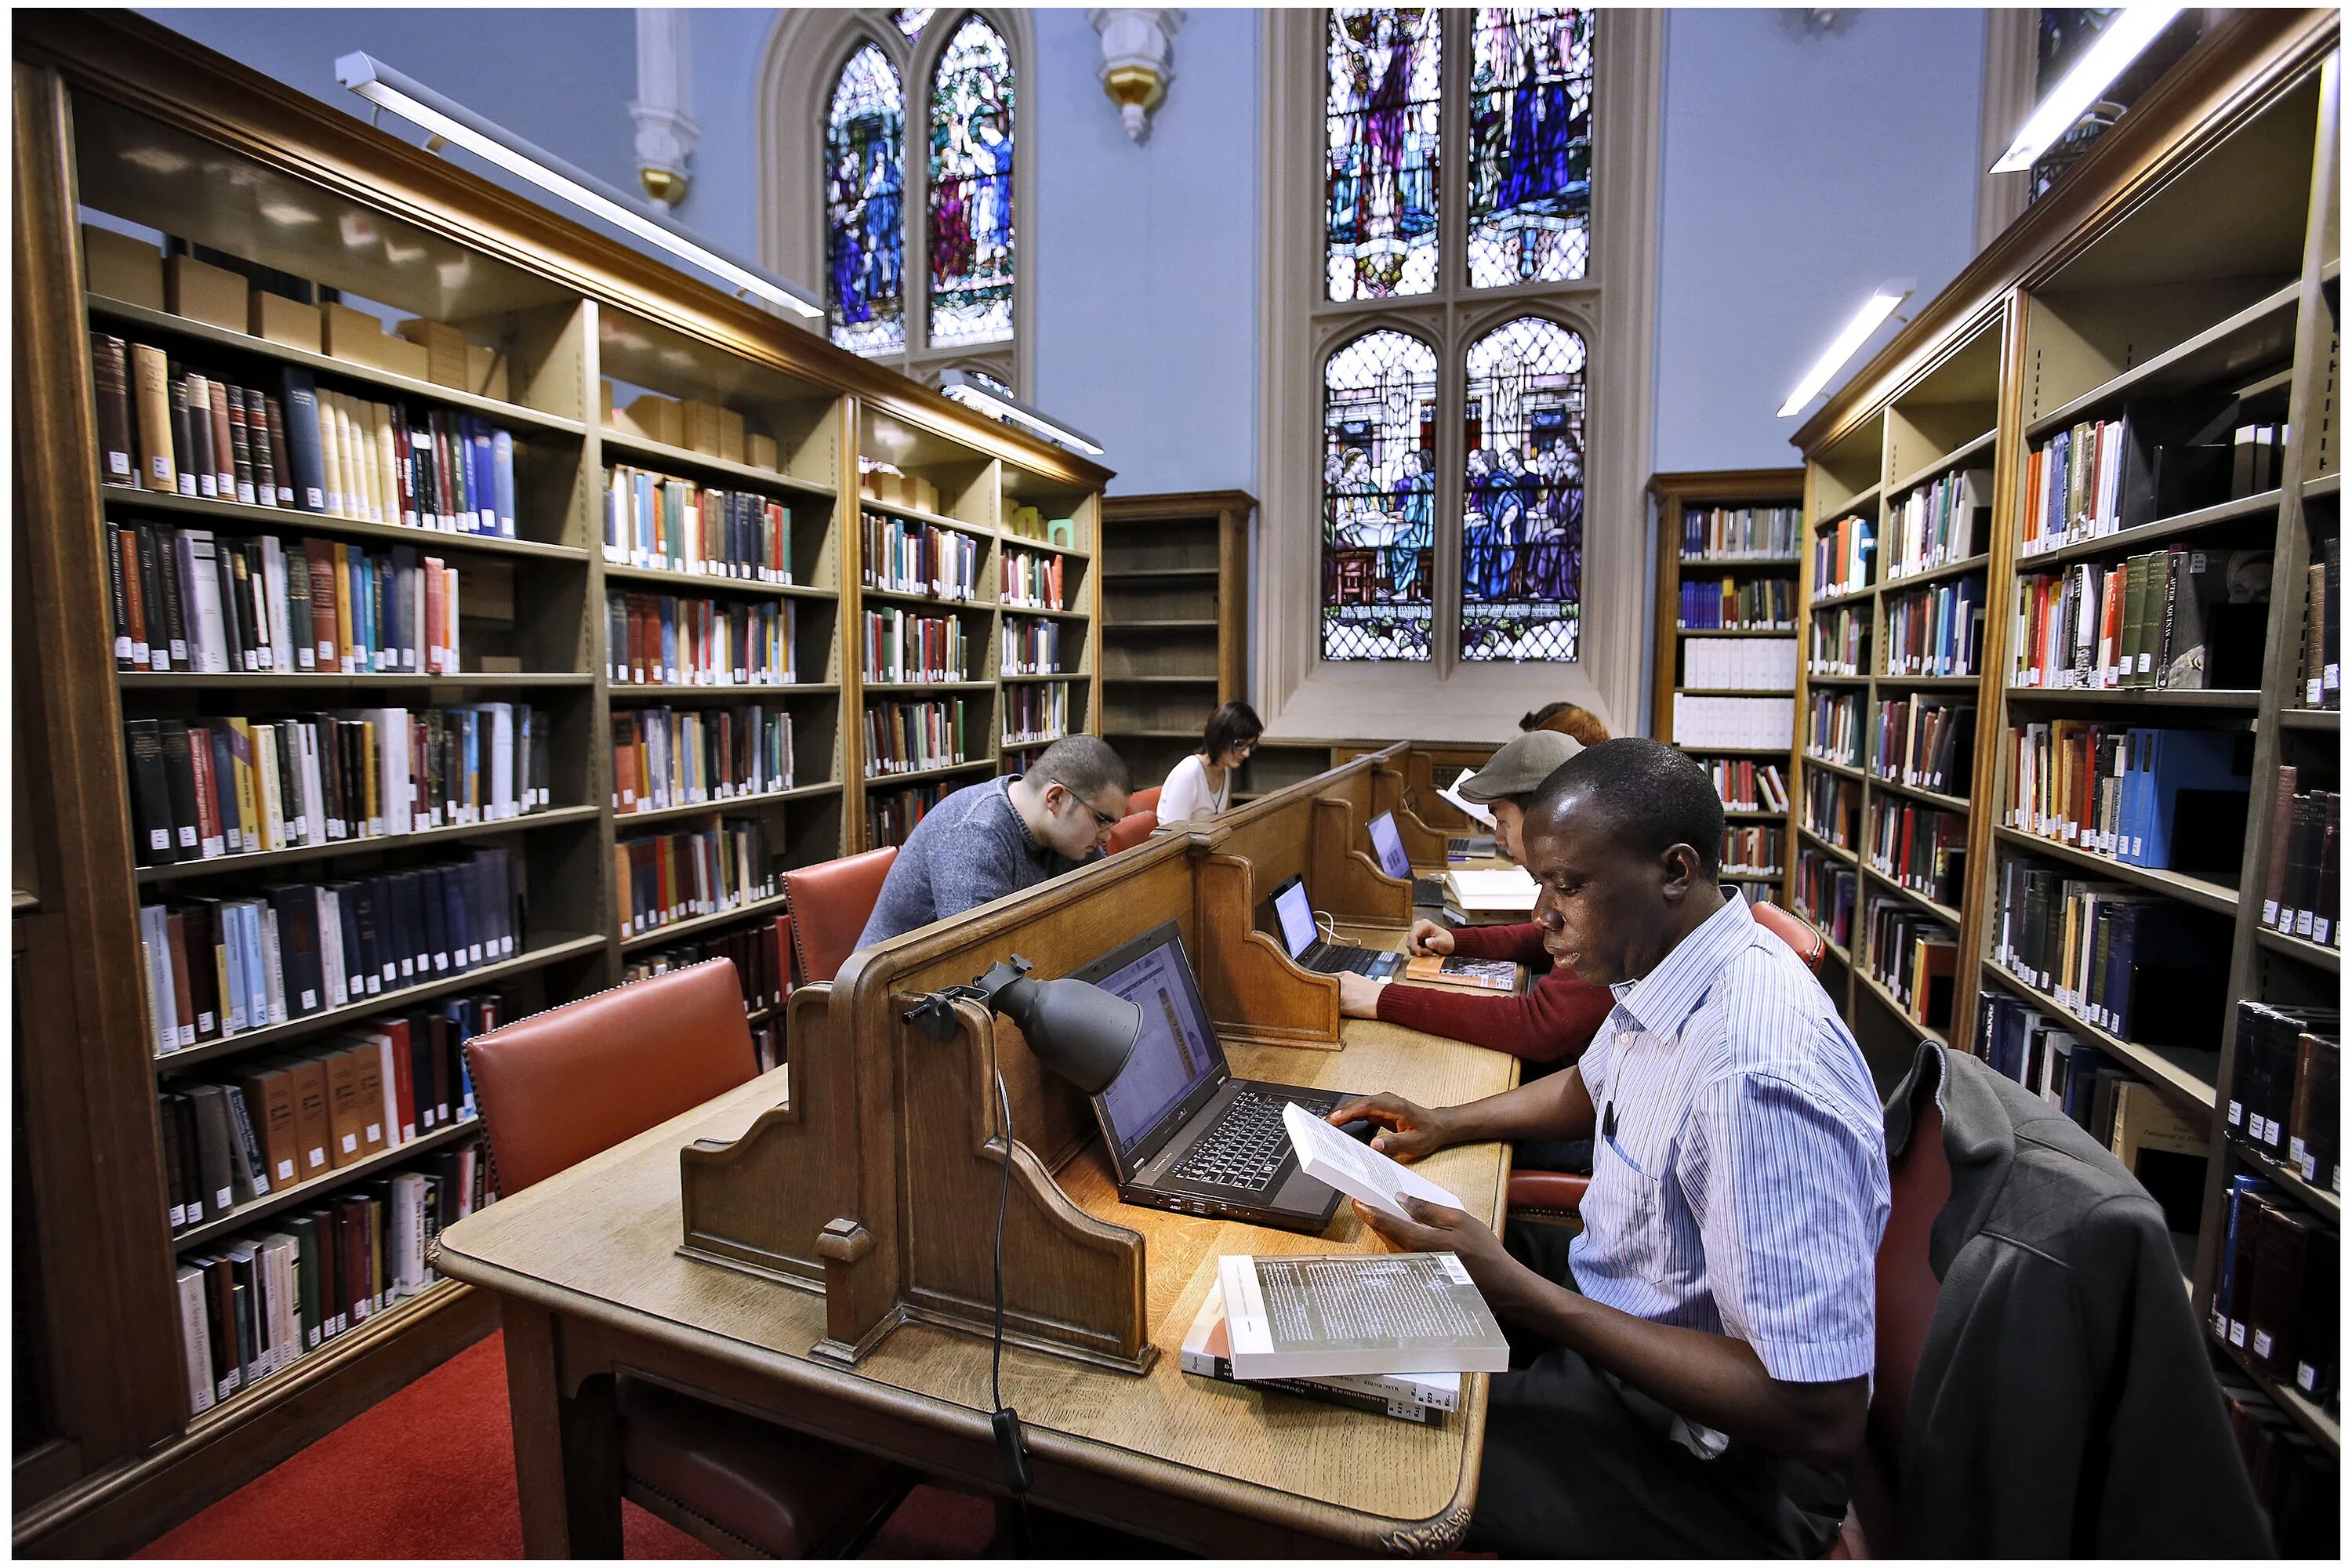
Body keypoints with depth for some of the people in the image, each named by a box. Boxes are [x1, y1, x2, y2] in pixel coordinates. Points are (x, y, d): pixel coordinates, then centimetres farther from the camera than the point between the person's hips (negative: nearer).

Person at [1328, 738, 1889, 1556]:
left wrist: (1521, 1295, -31)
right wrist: (1445, 1123, 3)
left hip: (1704, 1455, -8)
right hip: (1623, 1295, 9)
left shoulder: (1758, 1076, -36)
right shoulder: (1663, 962, -5)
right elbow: (1589, 1088, 17)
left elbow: (1822, 1418, -32)